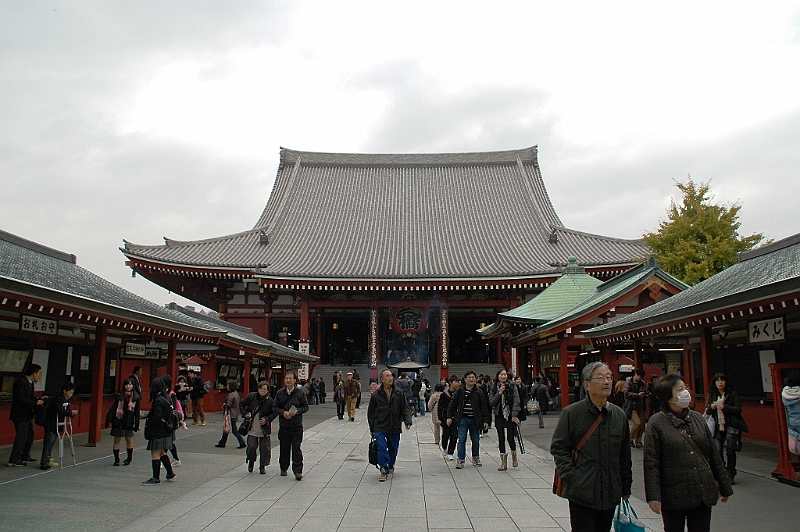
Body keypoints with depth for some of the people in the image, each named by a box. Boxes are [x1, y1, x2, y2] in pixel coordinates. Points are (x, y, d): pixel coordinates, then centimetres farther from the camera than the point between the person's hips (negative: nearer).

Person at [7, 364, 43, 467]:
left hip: (28, 414, 10)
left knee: (30, 435, 17)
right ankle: (14, 460, 2)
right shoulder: (20, 382, -20)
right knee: (21, 437, -6)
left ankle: (25, 456, 30)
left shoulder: (30, 382, 10)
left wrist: (38, 399, 3)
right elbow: (20, 400, -24)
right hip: (20, 415, -10)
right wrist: (35, 403, -21)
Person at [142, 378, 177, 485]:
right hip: (167, 431, 9)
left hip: (158, 432, -9)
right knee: (162, 453, 21)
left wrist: (149, 427, -13)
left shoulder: (158, 401, -19)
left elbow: (157, 417, -25)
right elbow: (171, 414, 13)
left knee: (155, 454, -1)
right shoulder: (168, 398, 7)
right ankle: (170, 473, 26)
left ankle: (156, 478, 4)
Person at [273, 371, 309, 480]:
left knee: (296, 448, -5)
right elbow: (274, 407, 6)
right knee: (284, 448, 11)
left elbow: (305, 407, 4)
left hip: (297, 425, -2)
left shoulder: (300, 393, 0)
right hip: (283, 425, 2)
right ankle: (283, 468, 29)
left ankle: (298, 471, -2)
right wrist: (283, 413, -12)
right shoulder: (280, 393, 4)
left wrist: (297, 411, -14)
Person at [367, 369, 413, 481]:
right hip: (380, 428, -2)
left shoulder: (399, 393, 2)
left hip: (395, 428, 2)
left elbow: (405, 408, 5)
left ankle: (390, 465, 40)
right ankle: (384, 471, -7)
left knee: (393, 448, 14)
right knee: (382, 448, -16)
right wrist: (372, 429, 5)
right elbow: (371, 412, 5)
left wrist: (407, 421, -12)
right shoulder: (376, 395, -3)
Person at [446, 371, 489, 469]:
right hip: (463, 419, -1)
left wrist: (485, 421, -2)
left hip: (475, 420, 1)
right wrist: (449, 417, -1)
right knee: (462, 439, -6)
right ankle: (460, 460, 0)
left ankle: (476, 458, 28)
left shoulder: (479, 392, 2)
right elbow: (452, 405, 5)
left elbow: (484, 407, 3)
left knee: (476, 440, 11)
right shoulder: (459, 391, 1)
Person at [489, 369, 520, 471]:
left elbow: (516, 401, -7)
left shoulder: (512, 387, 0)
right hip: (499, 416, 2)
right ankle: (503, 462, 12)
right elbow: (491, 403, -2)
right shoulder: (493, 389, 5)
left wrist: (514, 415, -15)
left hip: (510, 416, -2)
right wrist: (499, 393, -12)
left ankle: (514, 456, 25)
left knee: (510, 438, -4)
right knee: (501, 439, 4)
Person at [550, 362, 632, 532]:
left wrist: (626, 487, 15)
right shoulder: (572, 413, -7)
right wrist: (571, 476, -14)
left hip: (610, 494, 5)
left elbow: (625, 454, 14)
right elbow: (558, 447, -5)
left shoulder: (619, 415, 7)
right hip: (581, 493, -4)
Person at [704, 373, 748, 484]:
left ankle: (731, 475, 10)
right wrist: (711, 407, -12)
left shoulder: (733, 394, 0)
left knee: (730, 451, -3)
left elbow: (738, 409, -6)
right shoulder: (711, 395, 9)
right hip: (717, 427, 2)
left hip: (730, 427, -2)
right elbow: (707, 411, 11)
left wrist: (725, 407, -20)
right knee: (718, 451, -4)